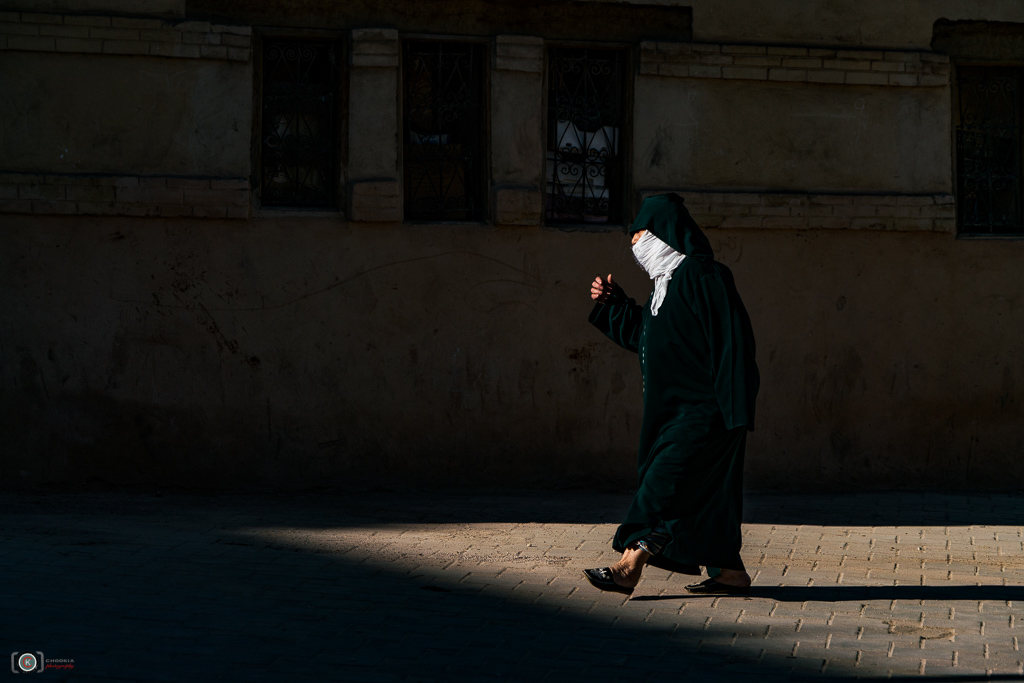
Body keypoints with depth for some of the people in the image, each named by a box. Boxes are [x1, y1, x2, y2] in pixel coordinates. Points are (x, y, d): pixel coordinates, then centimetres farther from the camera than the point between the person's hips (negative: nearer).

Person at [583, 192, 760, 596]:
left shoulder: (702, 276, -16)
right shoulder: (668, 282, 15)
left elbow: (731, 341, -20)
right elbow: (644, 338, 26)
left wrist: (735, 410, -24)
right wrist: (612, 305, 17)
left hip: (702, 409, -10)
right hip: (677, 407, 10)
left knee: (664, 483, -11)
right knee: (705, 488, 12)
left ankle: (629, 568, -13)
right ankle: (730, 571, 18)